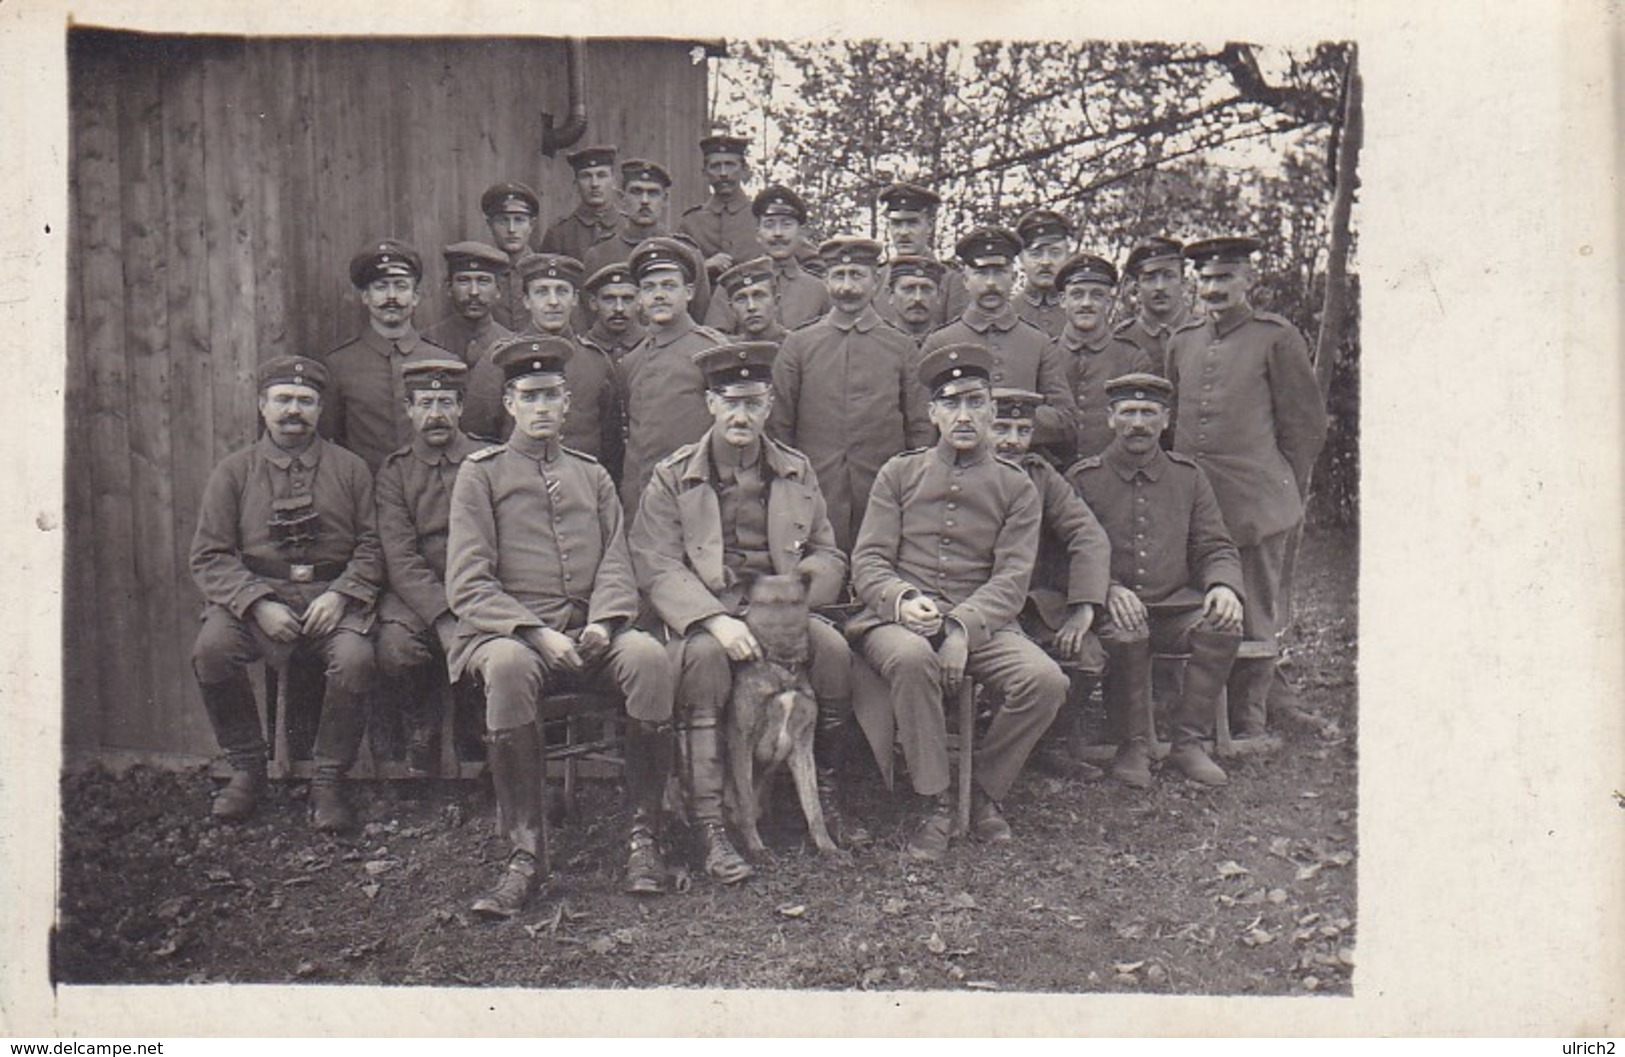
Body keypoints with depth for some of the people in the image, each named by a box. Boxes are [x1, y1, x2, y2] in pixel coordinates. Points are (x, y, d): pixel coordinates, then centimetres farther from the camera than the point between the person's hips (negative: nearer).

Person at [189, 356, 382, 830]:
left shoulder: (349, 468, 9)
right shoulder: (233, 471, 8)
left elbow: (372, 545, 6)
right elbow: (210, 556, 2)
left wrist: (339, 595, -12)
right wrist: (259, 604, -14)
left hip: (332, 597, -1)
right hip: (256, 594, 1)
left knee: (355, 658, -30)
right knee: (211, 648, -28)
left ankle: (328, 782, -10)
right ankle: (246, 768, -4)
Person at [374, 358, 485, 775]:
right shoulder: (394, 471, 7)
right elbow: (400, 558, -5)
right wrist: (443, 620, -20)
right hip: (418, 596, 0)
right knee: (396, 647, -30)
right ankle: (418, 729, 1)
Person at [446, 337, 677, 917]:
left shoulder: (592, 475, 20)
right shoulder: (481, 472, 8)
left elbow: (616, 565, 12)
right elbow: (467, 585, -2)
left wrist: (603, 623, -11)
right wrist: (537, 634, -16)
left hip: (588, 632, 3)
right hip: (508, 629, -2)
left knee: (647, 656, -29)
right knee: (510, 667, -38)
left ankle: (644, 836, -17)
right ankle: (526, 853, -26)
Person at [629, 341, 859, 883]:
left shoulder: (797, 472, 13)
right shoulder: (672, 477, 4)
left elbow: (829, 557, 11)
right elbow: (657, 568, -6)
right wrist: (715, 619, -23)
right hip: (704, 615, -2)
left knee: (834, 648, -26)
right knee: (704, 654, -35)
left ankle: (824, 796, -5)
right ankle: (707, 824, -28)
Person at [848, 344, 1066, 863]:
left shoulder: (1017, 488, 10)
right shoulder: (899, 473, 11)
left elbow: (1012, 578, -1)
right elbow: (867, 561, 4)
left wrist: (963, 627, -20)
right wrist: (902, 599, -19)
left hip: (982, 622, 1)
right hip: (897, 618, -1)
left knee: (1046, 681, -26)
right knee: (912, 657, -36)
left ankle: (982, 787, 0)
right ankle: (935, 802, -18)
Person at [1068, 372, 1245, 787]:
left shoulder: (1189, 476, 11)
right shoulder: (1083, 479, 3)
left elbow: (1216, 548, 9)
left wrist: (1224, 585, -14)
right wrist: (1110, 589, -22)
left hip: (1175, 606, 3)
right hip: (1112, 608, -3)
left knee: (1224, 624, -27)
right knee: (1125, 632, -36)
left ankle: (1189, 742, -11)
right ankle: (1134, 745, -13)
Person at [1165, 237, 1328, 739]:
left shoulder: (1277, 338, -1)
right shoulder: (1182, 341, 13)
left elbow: (1307, 423, 2)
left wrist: (1286, 491, 3)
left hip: (1254, 503, -4)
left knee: (1253, 618, 5)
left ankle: (1247, 726, 15)